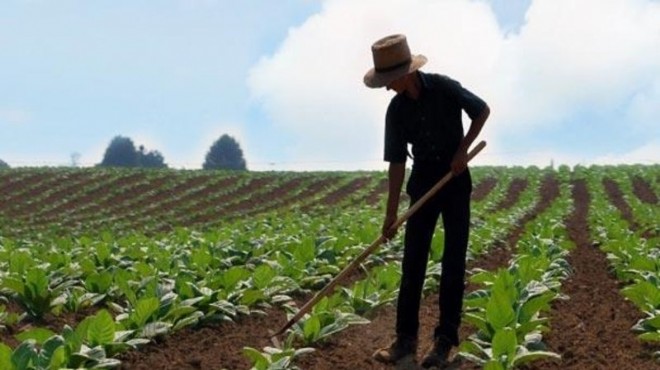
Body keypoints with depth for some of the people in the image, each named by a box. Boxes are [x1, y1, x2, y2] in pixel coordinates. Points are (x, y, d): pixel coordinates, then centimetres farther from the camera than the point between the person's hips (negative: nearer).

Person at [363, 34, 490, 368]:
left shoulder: (444, 88, -14)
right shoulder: (396, 110, -4)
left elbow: (482, 110, -1)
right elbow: (396, 162, -3)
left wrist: (462, 149, -12)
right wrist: (391, 213, -5)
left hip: (455, 178, -3)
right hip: (423, 181, 3)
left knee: (453, 260, -2)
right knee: (412, 259, 2)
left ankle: (445, 340, 4)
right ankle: (406, 338, 8)